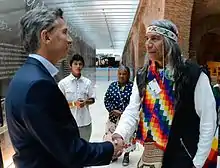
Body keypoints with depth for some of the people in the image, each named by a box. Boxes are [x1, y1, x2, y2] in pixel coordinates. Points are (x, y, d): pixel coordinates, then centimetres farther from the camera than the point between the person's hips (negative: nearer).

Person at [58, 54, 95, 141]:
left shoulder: (88, 82, 0)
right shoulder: (63, 83, -8)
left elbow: (92, 99, 7)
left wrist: (85, 102, -14)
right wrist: (74, 103, -19)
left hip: (85, 122, 3)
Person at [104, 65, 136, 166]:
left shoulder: (132, 86, -10)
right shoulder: (112, 85, 0)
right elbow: (106, 100, 3)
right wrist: (113, 110, -10)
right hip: (114, 117, 3)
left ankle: (126, 156, 33)